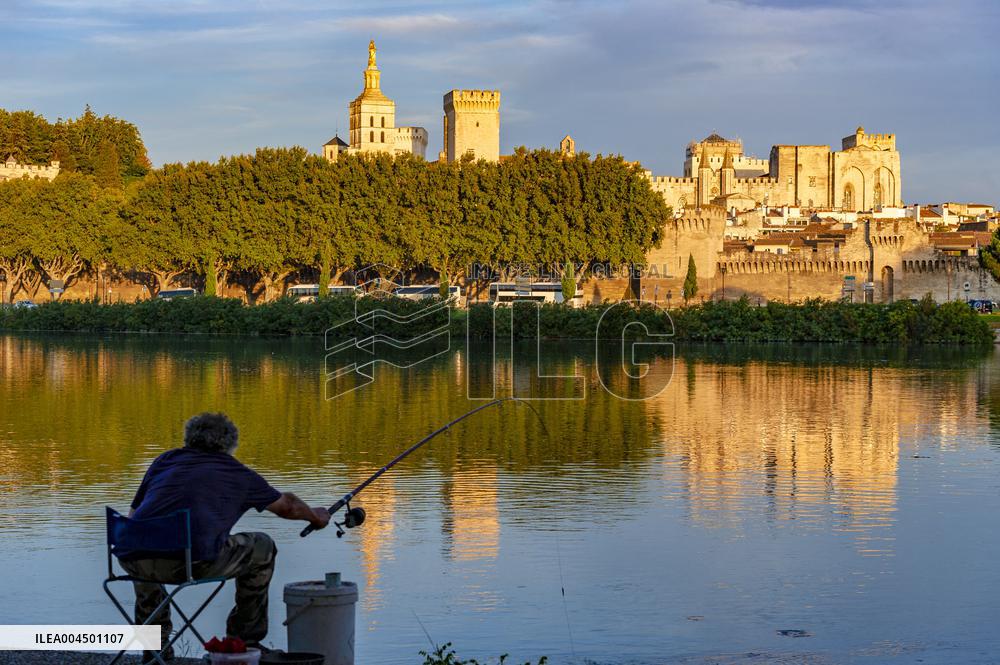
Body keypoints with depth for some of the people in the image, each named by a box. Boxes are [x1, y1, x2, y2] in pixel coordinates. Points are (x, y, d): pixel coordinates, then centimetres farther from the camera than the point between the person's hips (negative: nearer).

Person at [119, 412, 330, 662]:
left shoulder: (166, 460, 27)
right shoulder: (238, 473, 23)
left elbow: (133, 515, 29)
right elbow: (287, 505, 39)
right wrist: (316, 517, 60)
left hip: (134, 560, 3)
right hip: (194, 563, -3)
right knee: (262, 548, 23)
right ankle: (245, 642, 28)